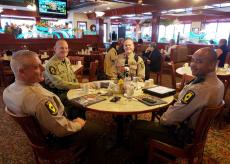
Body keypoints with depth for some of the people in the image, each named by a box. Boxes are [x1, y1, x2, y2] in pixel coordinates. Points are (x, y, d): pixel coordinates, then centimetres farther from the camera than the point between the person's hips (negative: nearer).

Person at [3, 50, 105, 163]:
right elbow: (62, 130, -32)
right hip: (55, 138, -9)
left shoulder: (8, 91, -9)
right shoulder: (40, 99, -39)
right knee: (97, 129, 2)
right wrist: (78, 124, -11)